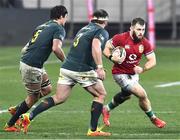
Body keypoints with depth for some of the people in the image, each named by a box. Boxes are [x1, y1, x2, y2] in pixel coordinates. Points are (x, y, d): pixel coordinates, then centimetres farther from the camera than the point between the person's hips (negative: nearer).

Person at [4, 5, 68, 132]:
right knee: (33, 97, 4)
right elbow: (56, 48, -22)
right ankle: (10, 125, 12)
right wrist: (66, 62, -11)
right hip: (32, 67, -9)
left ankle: (17, 109, 22)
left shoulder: (43, 26, 18)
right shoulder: (59, 29, -7)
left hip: (25, 61, 9)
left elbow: (25, 48, 19)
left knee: (47, 89, 20)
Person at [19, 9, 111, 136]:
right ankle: (93, 130, 5)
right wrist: (100, 67, -29)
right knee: (101, 94, 8)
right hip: (83, 70, -7)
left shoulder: (84, 28, 22)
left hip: (67, 68, 7)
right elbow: (96, 47, -22)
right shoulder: (102, 32, -3)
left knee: (59, 98, 7)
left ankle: (29, 116, -3)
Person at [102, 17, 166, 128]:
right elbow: (106, 48, -12)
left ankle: (107, 109, 56)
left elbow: (152, 61, -8)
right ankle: (153, 118, 5)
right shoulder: (120, 38, -22)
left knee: (126, 95, 30)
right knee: (142, 94, -17)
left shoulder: (145, 43, -10)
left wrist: (143, 69, -26)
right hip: (120, 73, -7)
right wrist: (112, 58, -31)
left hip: (134, 73, 7)